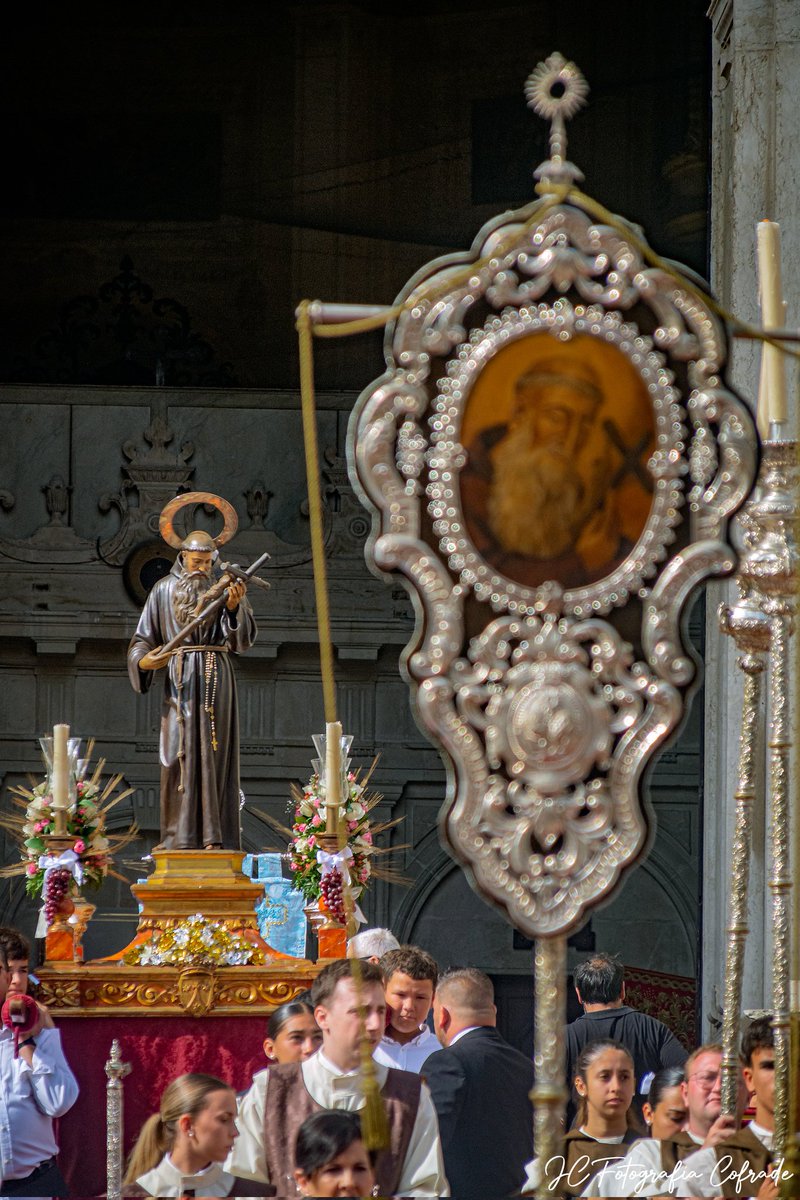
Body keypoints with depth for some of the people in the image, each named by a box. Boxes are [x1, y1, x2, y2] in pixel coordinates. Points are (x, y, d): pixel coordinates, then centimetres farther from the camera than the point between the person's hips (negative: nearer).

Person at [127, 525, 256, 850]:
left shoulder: (225, 586, 3)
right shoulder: (163, 590, 7)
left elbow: (242, 639, -10)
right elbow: (143, 638, 8)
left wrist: (235, 606, -29)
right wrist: (144, 660, -15)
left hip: (215, 677, -1)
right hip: (179, 677, 1)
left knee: (213, 752, -5)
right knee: (180, 753, -4)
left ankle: (215, 835, -7)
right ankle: (179, 836, -4)